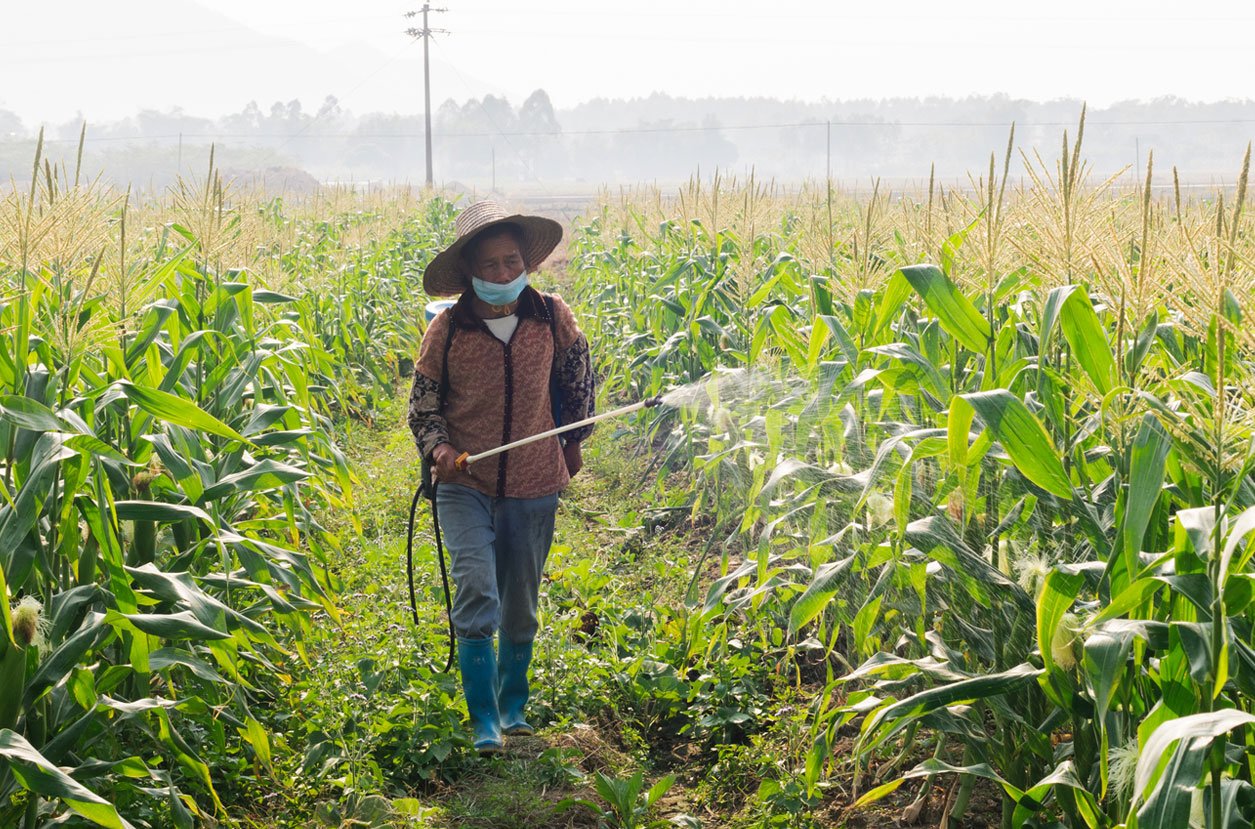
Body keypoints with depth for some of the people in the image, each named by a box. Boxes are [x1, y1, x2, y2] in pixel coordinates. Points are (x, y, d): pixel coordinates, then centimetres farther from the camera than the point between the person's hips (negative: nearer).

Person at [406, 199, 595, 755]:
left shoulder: (553, 318, -4)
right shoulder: (447, 330, -8)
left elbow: (576, 377, 16)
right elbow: (422, 405, 3)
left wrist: (574, 442, 23)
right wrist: (438, 448, -16)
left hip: (533, 488, 2)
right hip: (464, 485, -2)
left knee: (520, 606, 15)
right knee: (476, 592, -19)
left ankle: (513, 703, 38)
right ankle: (483, 721, -10)